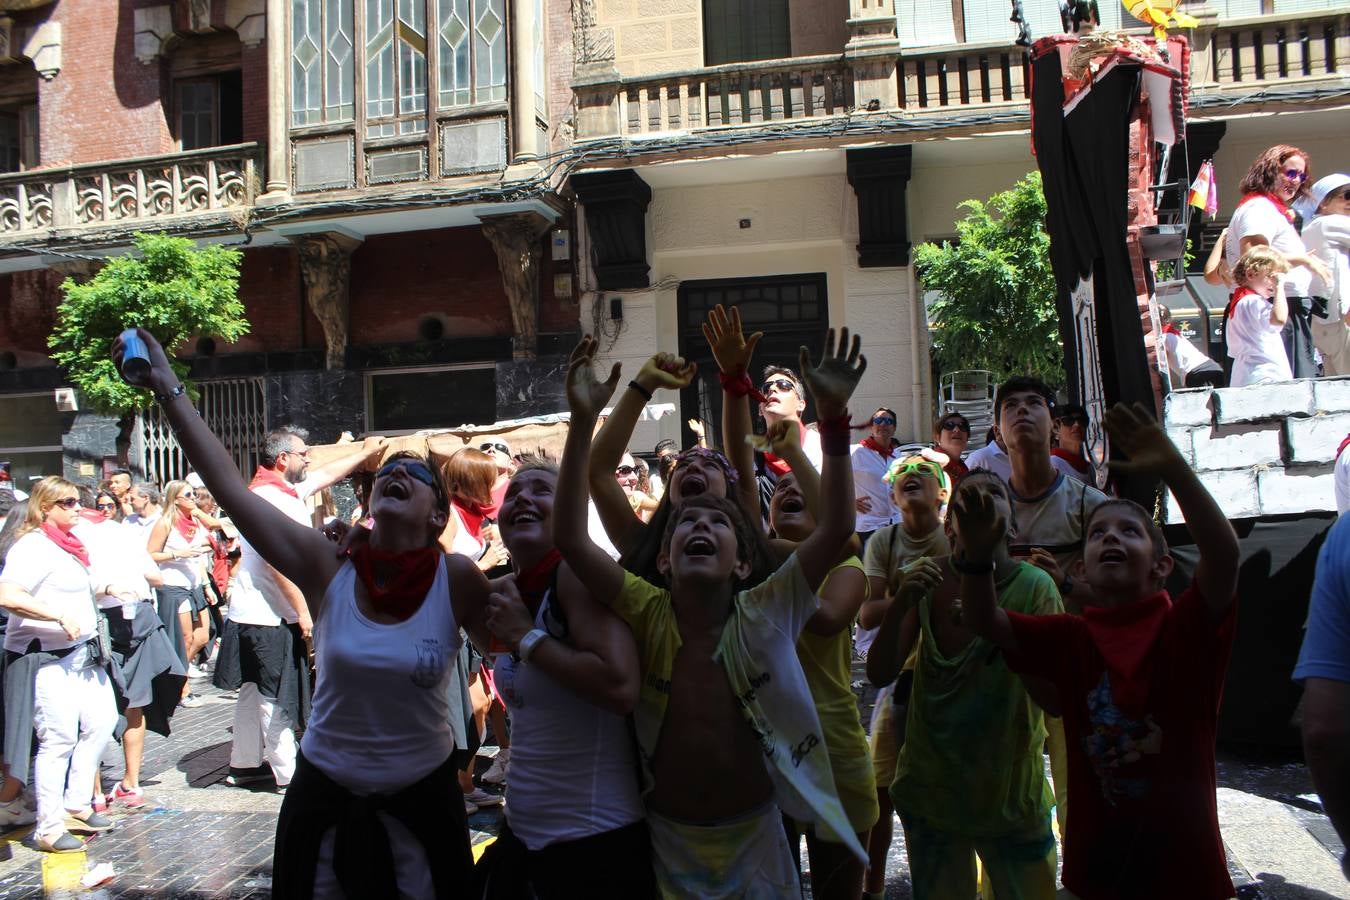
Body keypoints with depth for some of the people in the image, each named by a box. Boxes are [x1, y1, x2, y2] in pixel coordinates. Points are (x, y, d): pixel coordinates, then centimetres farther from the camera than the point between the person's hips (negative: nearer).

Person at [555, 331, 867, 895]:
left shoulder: (765, 614, -13)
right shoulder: (647, 614, -12)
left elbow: (837, 530, -22)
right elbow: (570, 539, -24)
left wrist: (833, 417, -30)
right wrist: (583, 421, -32)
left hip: (754, 838, 0)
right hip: (668, 842, 0)